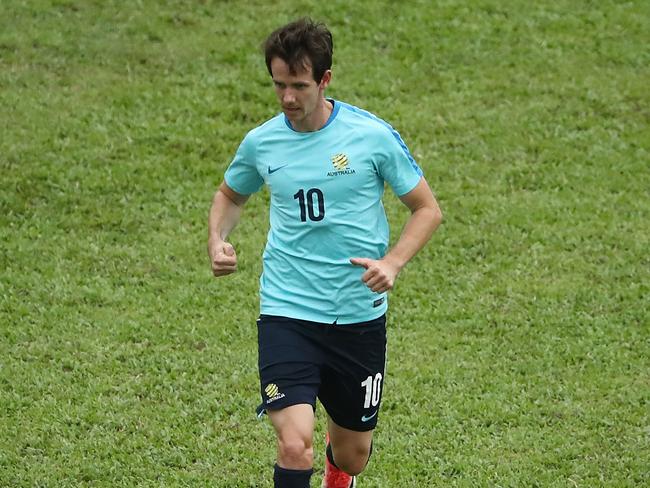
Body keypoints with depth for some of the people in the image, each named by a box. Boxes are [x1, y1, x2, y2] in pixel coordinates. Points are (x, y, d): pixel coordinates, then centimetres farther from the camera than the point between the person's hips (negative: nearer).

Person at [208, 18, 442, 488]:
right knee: (296, 447, -21)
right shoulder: (261, 142, -1)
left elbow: (427, 209, 1)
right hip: (287, 313, 0)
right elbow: (231, 194, 21)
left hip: (360, 315, 0)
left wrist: (392, 262, -16)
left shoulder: (372, 135, -8)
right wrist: (218, 240, 1)